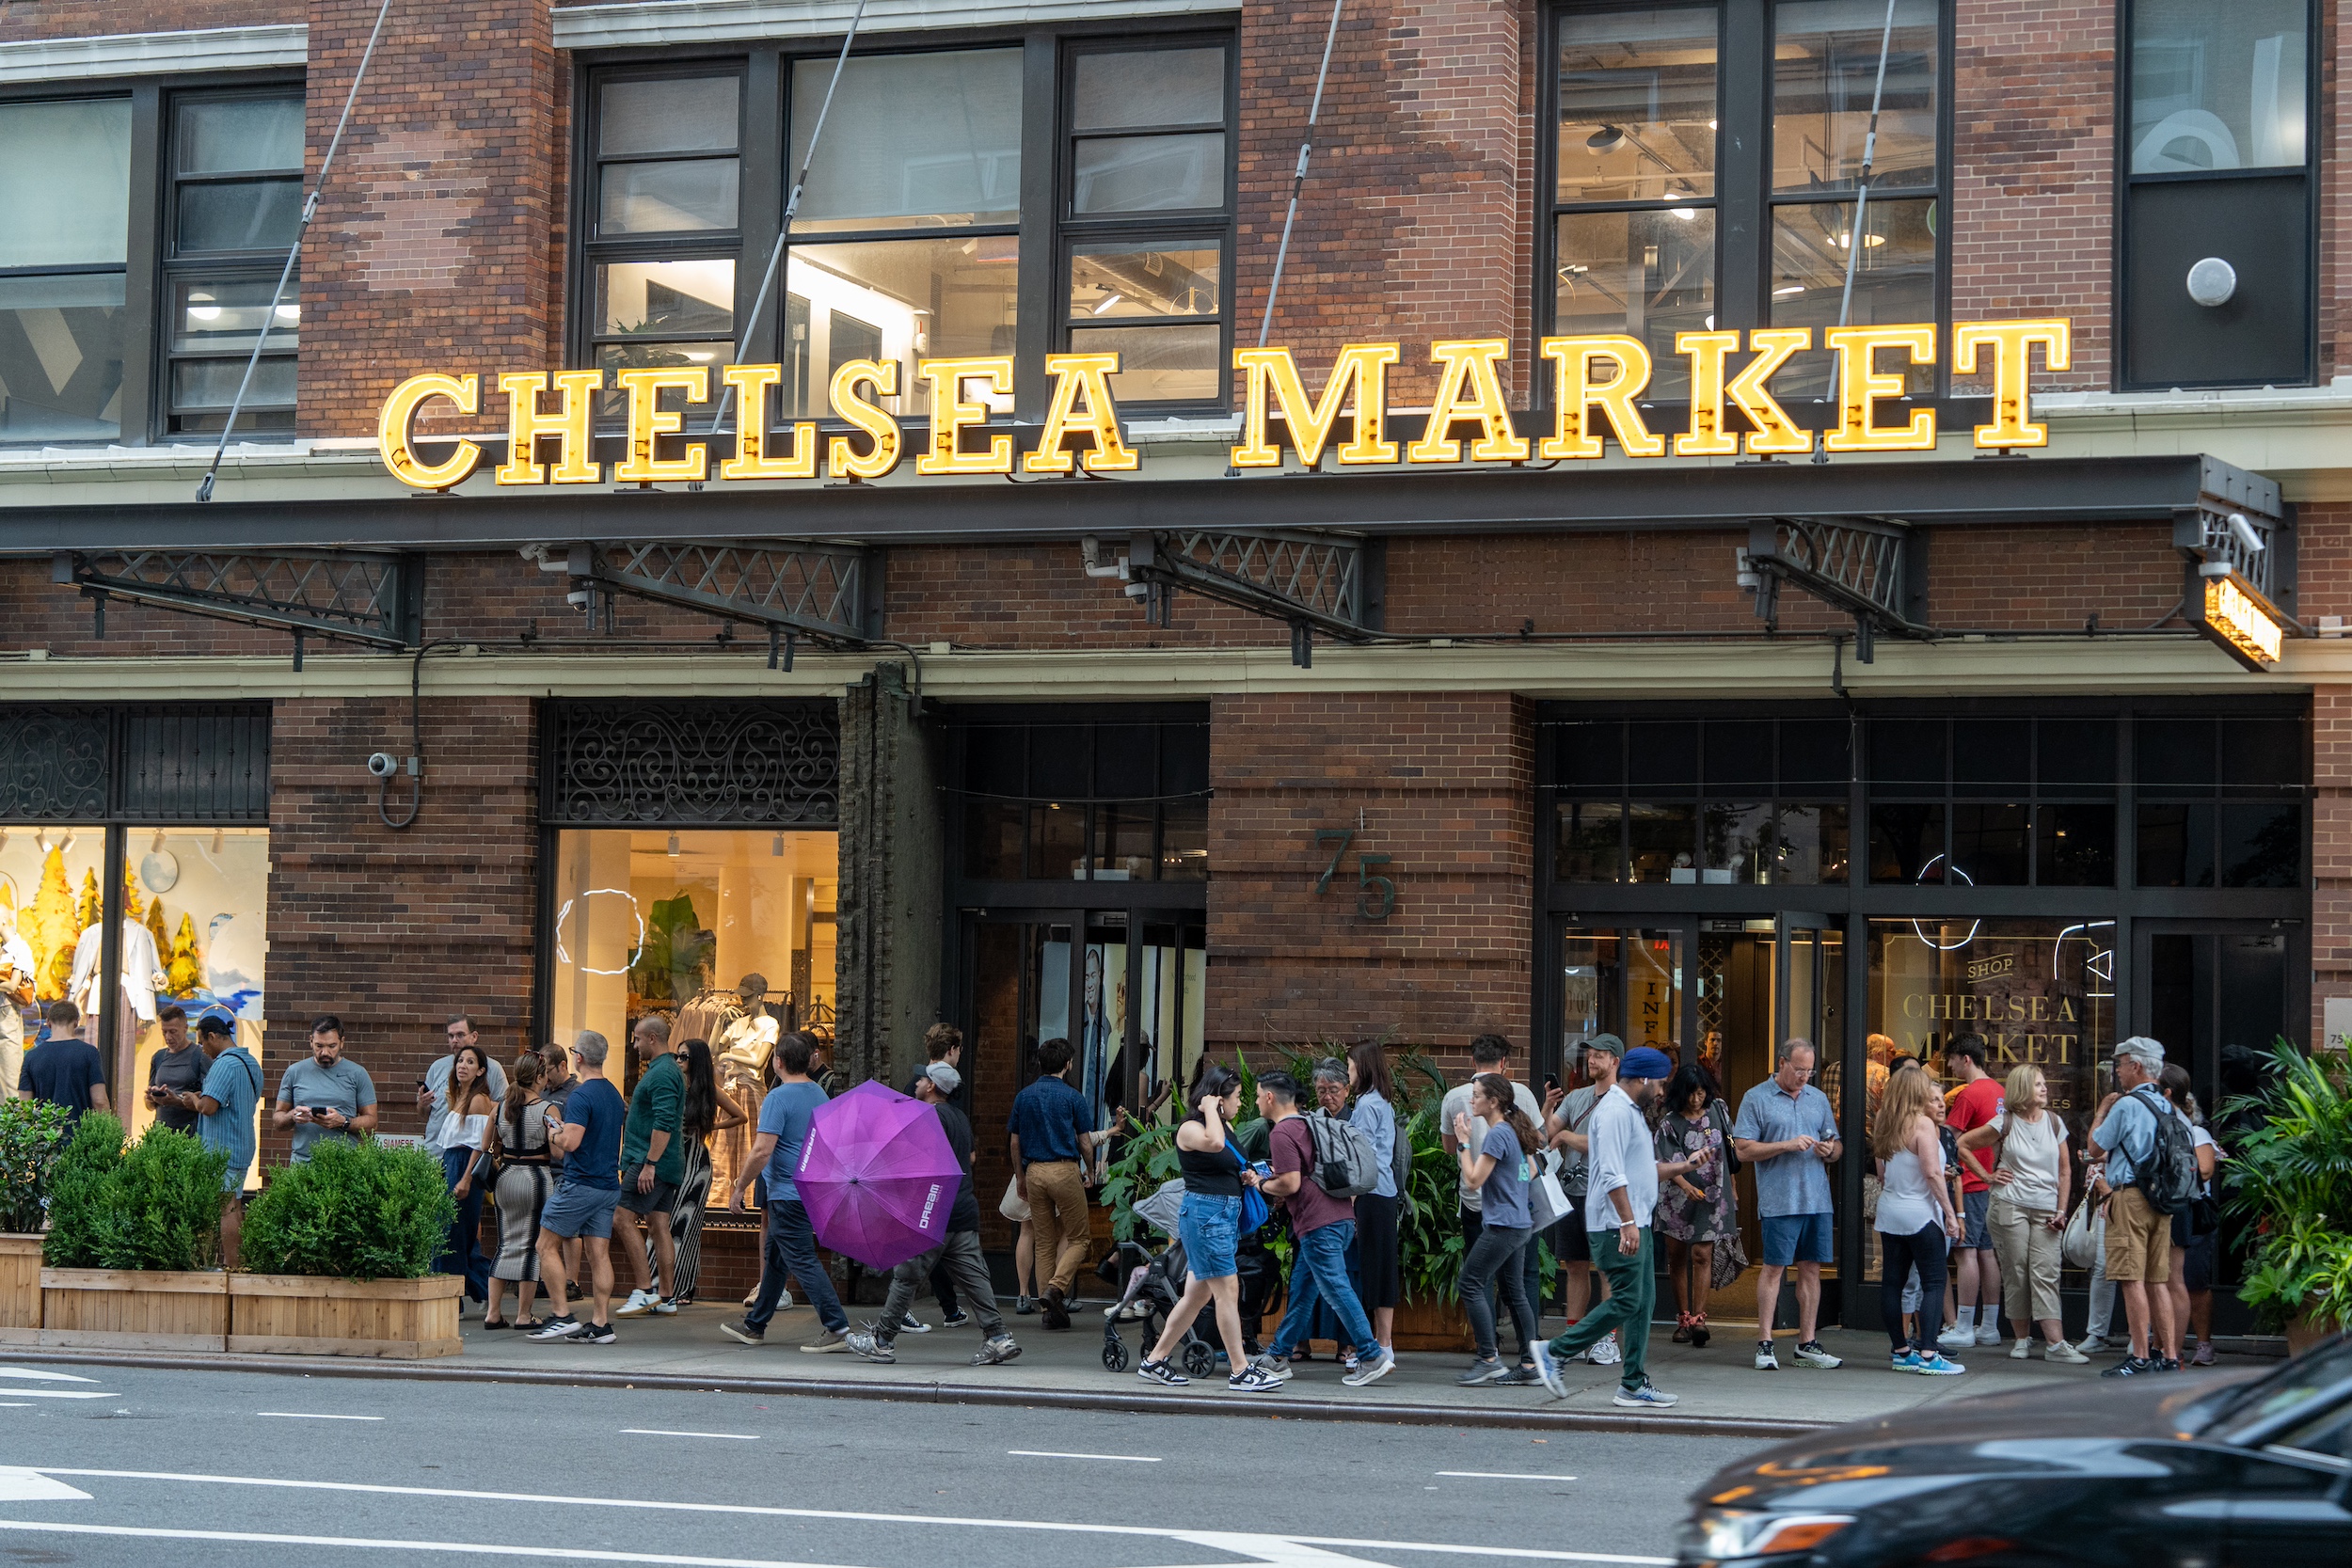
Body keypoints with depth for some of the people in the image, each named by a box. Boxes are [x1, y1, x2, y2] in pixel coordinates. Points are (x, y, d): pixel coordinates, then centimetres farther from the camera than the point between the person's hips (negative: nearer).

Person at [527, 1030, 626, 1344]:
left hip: (580, 1185, -8)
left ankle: (562, 1316, -3)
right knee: (599, 1254, 6)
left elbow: (571, 1142, -24)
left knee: (548, 1246, 2)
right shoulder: (614, 1094, 13)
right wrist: (566, 1130, 21)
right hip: (610, 1185, 8)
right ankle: (600, 1324, 3)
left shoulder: (581, 1096, -15)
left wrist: (555, 1135, -3)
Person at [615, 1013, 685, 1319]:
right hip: (668, 1165, 10)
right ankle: (666, 1298, 8)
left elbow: (664, 1123, -24)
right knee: (658, 1225, 8)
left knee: (623, 1218, -11)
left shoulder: (662, 1073, -15)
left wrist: (649, 1164, -25)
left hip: (654, 1163, -10)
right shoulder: (668, 1069, 19)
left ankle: (646, 1290, -13)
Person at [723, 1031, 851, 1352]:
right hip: (814, 1190, 9)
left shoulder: (779, 1098, -17)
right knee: (774, 1256, 19)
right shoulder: (820, 1094, 10)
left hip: (787, 1193, -9)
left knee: (803, 1260, -8)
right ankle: (754, 1325, 28)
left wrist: (738, 1188, -13)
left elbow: (762, 1151, -22)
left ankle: (837, 1328, -13)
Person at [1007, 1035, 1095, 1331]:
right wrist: (1089, 1171, 16)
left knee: (1045, 1241, 9)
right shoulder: (1072, 1097, -4)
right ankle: (1057, 1286, -18)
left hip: (1034, 1172, 4)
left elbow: (1015, 1142, 10)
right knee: (1077, 1238, 5)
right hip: (1065, 1170, -4)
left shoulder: (1024, 1096, 7)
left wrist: (1020, 1177, 21)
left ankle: (1051, 1310, 8)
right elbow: (1086, 1144, -2)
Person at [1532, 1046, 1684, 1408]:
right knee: (1627, 1300, -11)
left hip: (1634, 1223, 11)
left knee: (1643, 1303, 7)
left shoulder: (1631, 1111, 21)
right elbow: (1612, 1173, -22)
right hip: (1618, 1224, -11)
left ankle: (1634, 1385, 9)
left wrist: (1684, 1166, 26)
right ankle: (1554, 1352, -4)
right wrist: (1627, 1222, -26)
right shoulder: (1615, 1111, -14)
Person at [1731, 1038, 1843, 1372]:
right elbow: (1743, 1150, -6)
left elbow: (1837, 1146, 20)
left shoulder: (1818, 1099, 16)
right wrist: (1787, 1146, -14)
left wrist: (1830, 1150, -4)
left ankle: (1808, 1344, 11)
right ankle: (1764, 1344, -1)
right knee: (1773, 1268, -4)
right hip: (1778, 1202, -5)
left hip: (1817, 1199, 5)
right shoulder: (1756, 1099, 0)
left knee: (1811, 1268, 6)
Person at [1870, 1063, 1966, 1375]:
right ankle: (1928, 1354, -12)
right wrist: (1950, 1214, -13)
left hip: (1889, 1212, 8)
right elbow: (1933, 1173, -17)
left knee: (1892, 1281, 8)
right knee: (1933, 1283, -5)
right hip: (1920, 1213, -7)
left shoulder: (1884, 1125, 9)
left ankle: (1901, 1351, 13)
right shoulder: (1922, 1124, -12)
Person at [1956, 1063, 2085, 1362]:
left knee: (2046, 1274, -8)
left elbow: (2063, 1170, 12)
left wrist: (2061, 1211, 5)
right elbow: (1962, 1144, 7)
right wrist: (1987, 1176, 3)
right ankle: (2021, 1339, 10)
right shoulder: (2005, 1123, 2)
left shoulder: (2054, 1123, 9)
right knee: (2017, 1275, 0)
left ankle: (2055, 1343, -15)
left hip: (2045, 1210, 2)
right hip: (2010, 1206, -2)